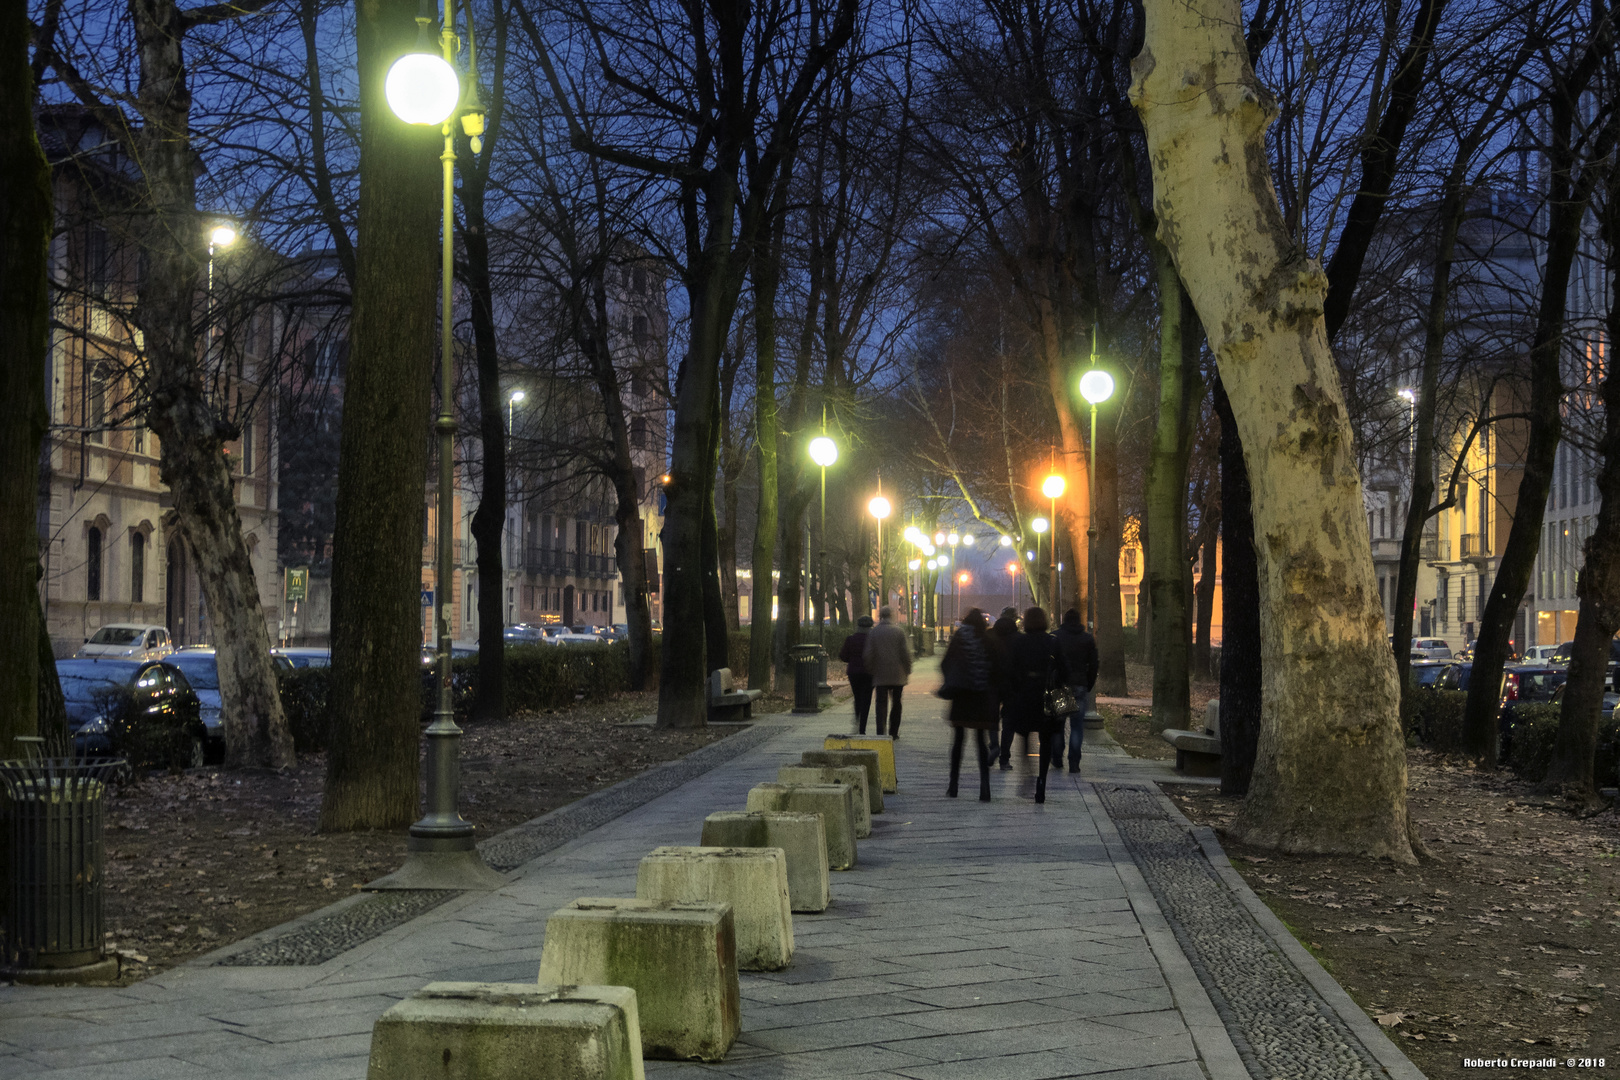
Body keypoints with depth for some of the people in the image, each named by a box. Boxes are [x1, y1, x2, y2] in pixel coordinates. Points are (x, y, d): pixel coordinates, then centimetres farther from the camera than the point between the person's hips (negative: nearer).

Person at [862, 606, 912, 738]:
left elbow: (868, 654, -4)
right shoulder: (899, 632, -3)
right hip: (897, 675, 0)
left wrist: (870, 670, 9)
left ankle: (881, 732, -14)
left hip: (880, 676, 0)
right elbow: (906, 653, -5)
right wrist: (907, 672, 5)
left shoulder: (872, 632, -2)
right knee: (896, 703, 14)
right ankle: (894, 732, 18)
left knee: (881, 704, -1)